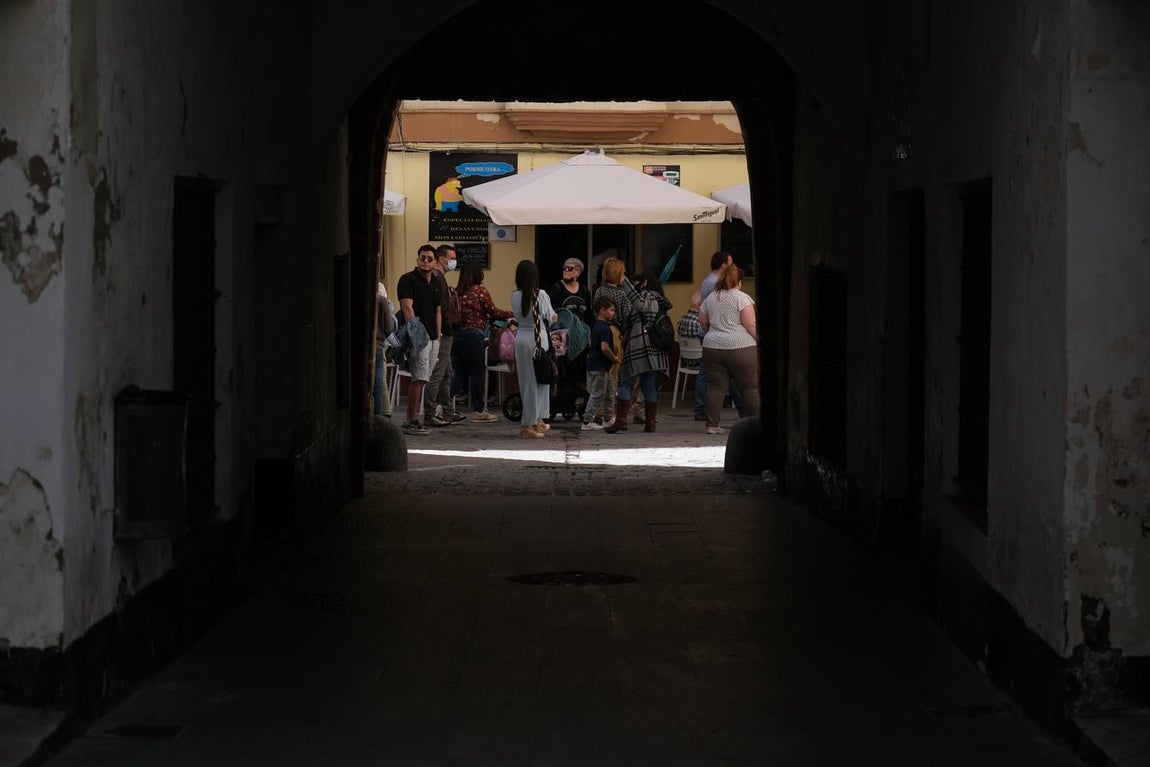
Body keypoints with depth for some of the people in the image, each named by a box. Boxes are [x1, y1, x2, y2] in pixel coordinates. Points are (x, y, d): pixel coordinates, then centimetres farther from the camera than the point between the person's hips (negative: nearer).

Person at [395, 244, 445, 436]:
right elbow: (407, 307, -13)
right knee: (420, 378, -14)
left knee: (421, 380, 8)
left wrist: (438, 336, 14)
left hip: (432, 338, 8)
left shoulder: (435, 284, 18)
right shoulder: (408, 280, -4)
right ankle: (411, 420, -11)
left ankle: (412, 419, 11)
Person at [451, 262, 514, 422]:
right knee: (477, 373, 4)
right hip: (473, 335, -6)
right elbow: (494, 312, -4)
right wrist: (511, 313, 10)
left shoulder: (456, 292, 6)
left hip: (455, 335, 6)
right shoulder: (480, 291, -8)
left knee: (459, 374, 11)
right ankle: (479, 411, 10)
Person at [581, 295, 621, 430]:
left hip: (593, 364, 10)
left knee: (609, 392, 17)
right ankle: (587, 421, 0)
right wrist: (615, 358, -13)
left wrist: (614, 356, 14)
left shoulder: (595, 326, 13)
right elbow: (604, 348, -27)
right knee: (598, 393, -3)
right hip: (599, 367, -10)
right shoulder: (604, 328, -19)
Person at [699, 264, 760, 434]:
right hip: (741, 348, -5)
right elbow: (751, 324, -11)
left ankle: (712, 425, 3)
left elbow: (703, 324, 19)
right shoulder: (742, 298, -5)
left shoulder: (709, 299, 12)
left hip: (712, 348, 5)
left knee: (716, 386, 6)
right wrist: (759, 340, -2)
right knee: (751, 387, 2)